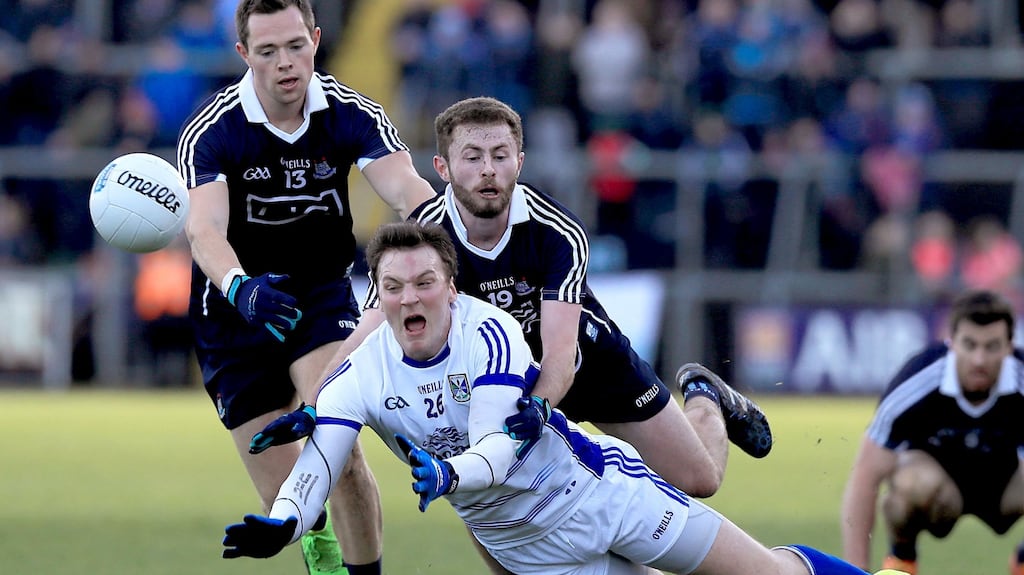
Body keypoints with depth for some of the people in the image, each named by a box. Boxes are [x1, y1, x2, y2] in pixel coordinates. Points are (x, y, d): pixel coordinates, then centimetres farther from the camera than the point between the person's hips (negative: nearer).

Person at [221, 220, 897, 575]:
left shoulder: (489, 332, -22)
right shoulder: (360, 377, -13)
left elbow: (495, 449, -30)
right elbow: (317, 466, -20)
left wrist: (447, 476, -52)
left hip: (597, 484, -3)